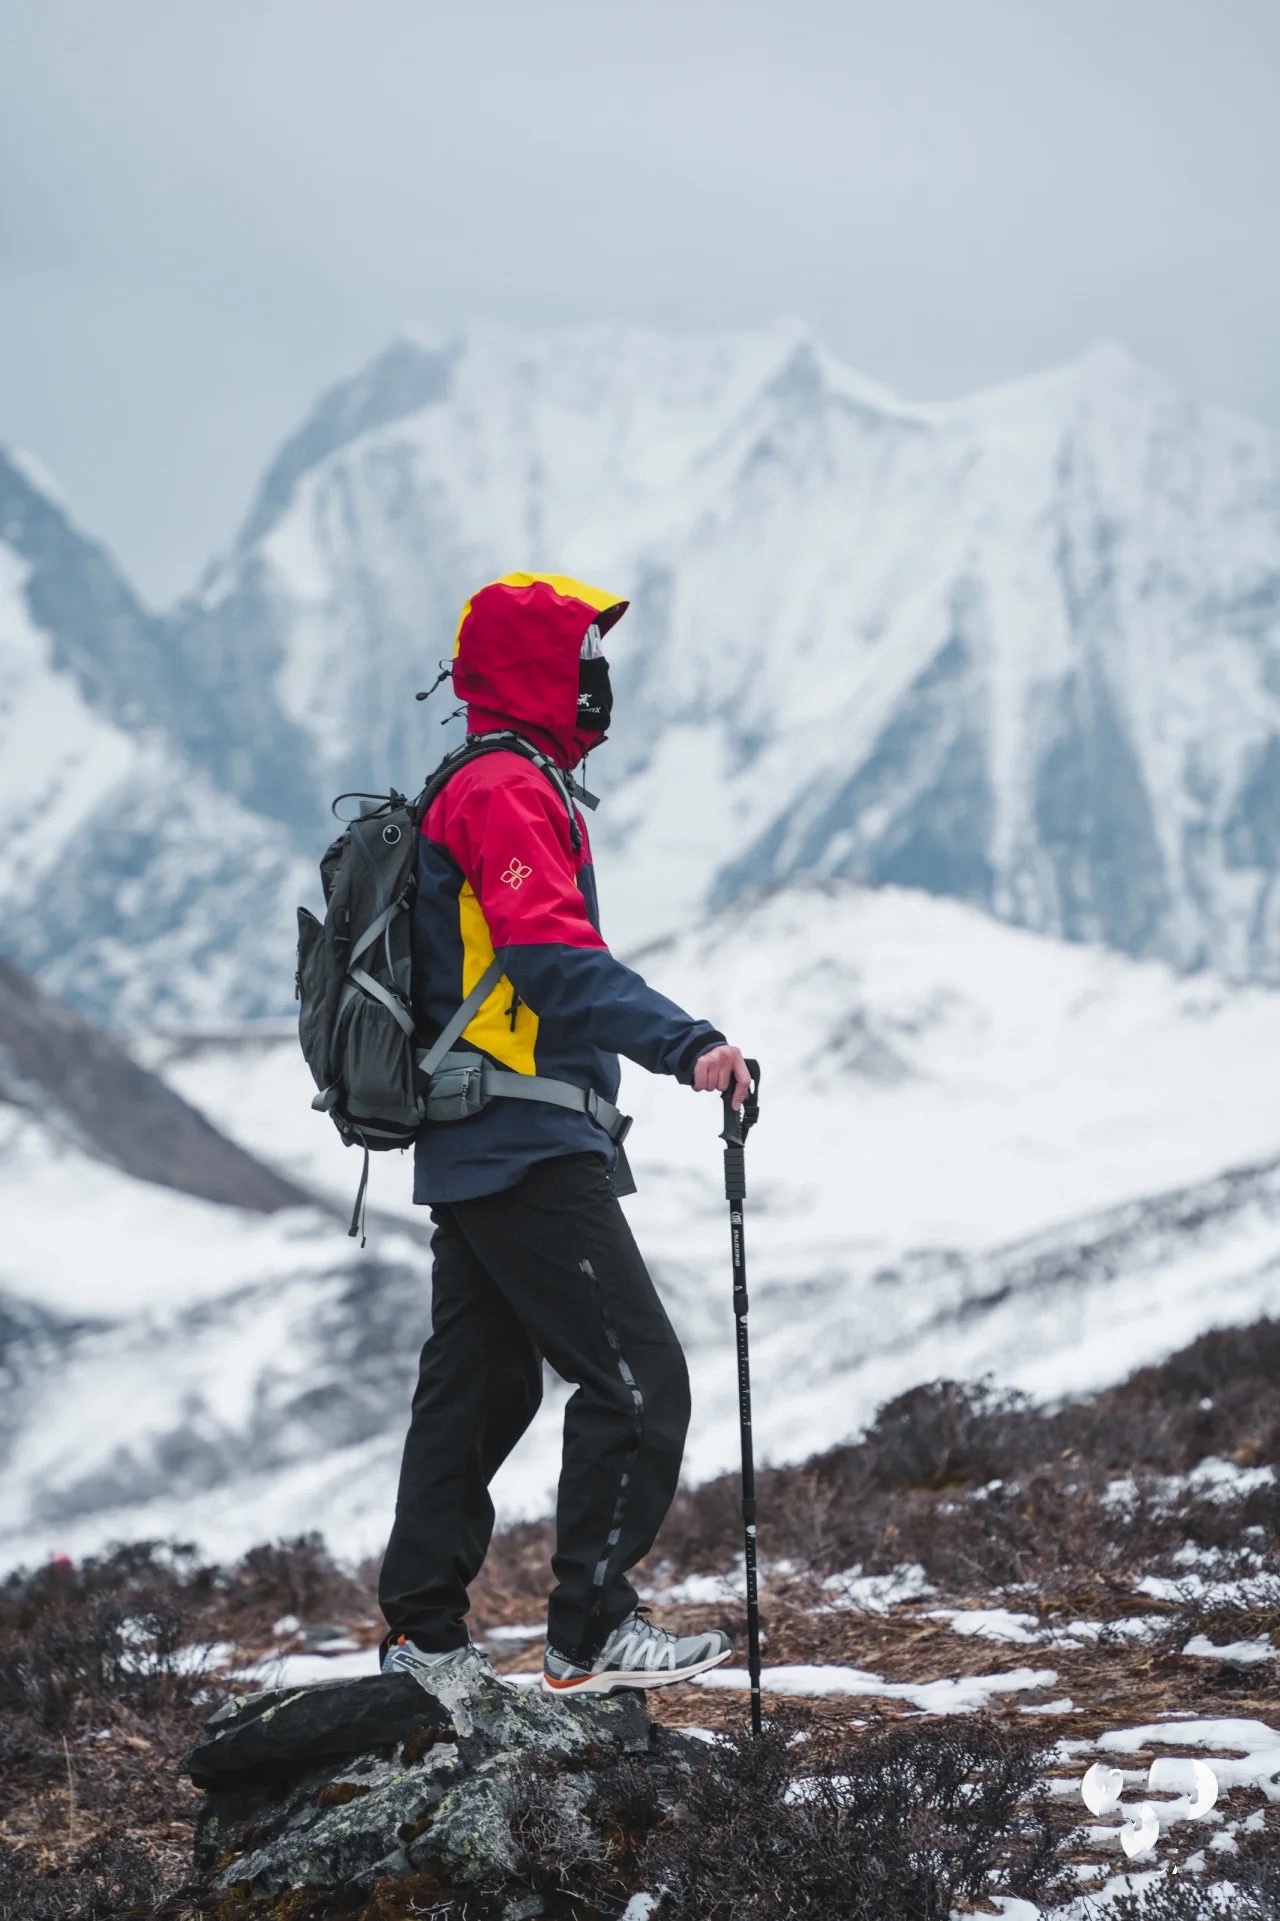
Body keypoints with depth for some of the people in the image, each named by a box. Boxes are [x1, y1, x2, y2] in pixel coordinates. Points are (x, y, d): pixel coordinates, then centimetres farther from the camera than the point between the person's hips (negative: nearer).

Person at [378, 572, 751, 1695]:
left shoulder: (473, 791, 20)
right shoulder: (508, 792, -14)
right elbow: (554, 959, -28)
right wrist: (686, 1042, -38)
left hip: (470, 1150, 11)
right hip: (528, 1148, -11)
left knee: (481, 1385, 15)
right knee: (640, 1378, -10)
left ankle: (424, 1637, 20)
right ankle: (590, 1634, -7)